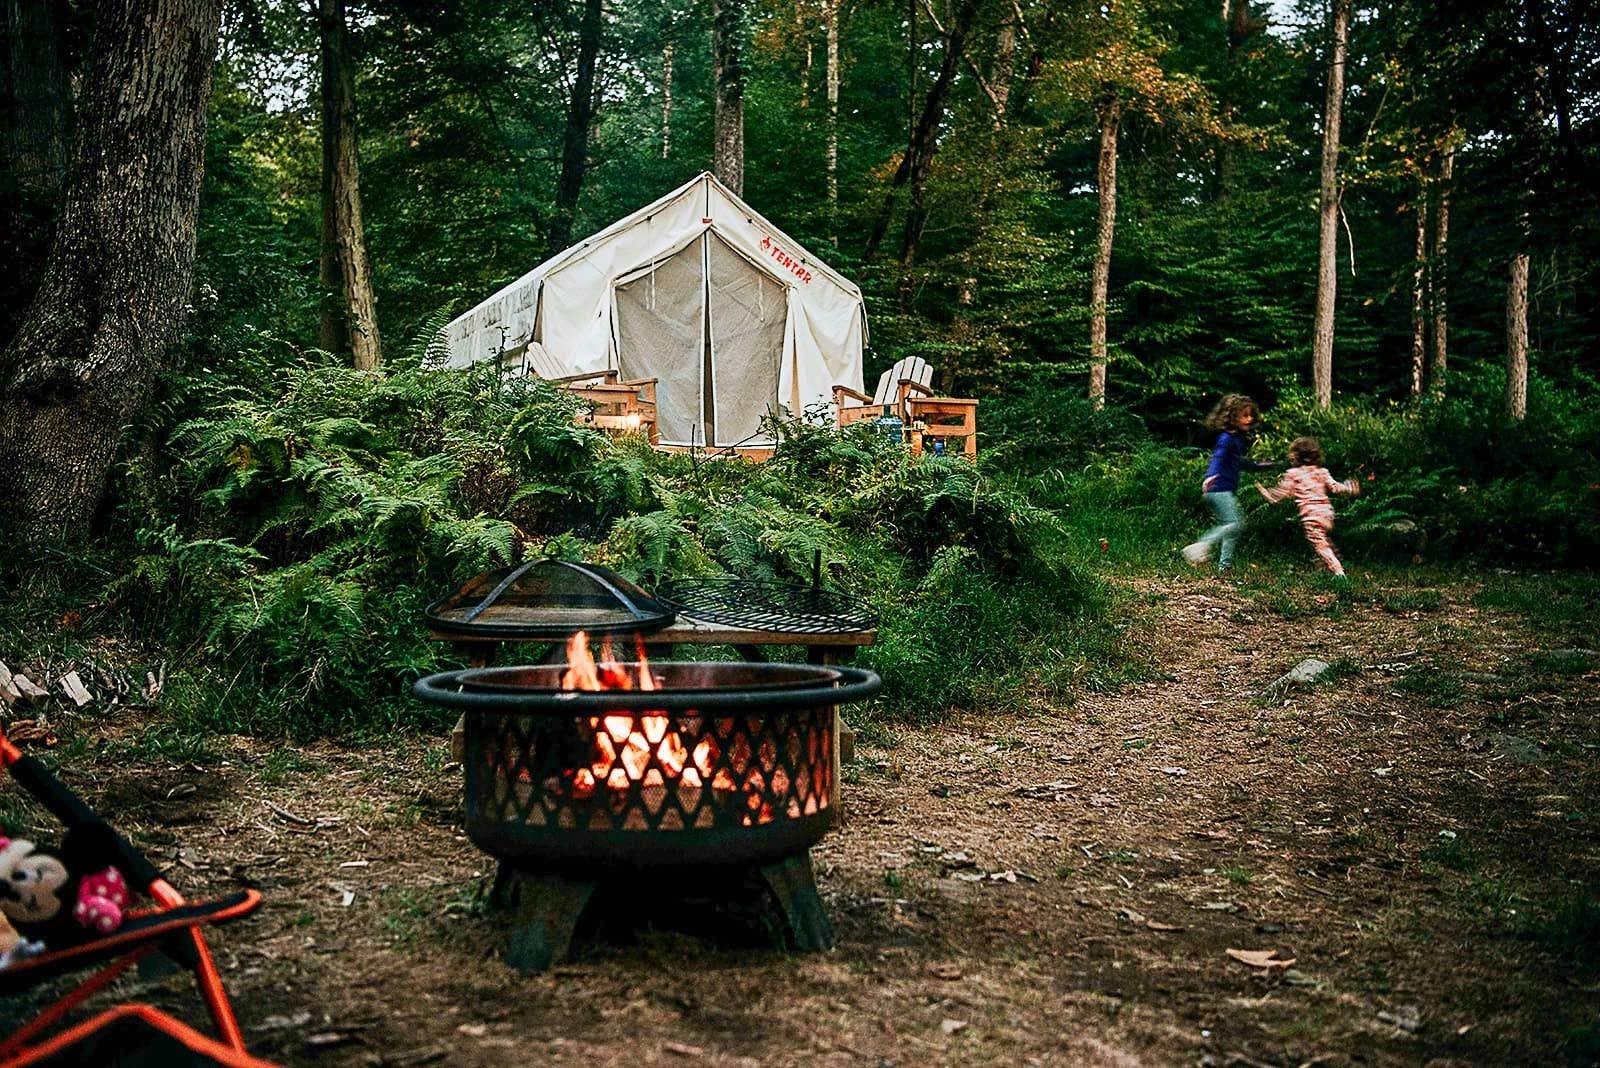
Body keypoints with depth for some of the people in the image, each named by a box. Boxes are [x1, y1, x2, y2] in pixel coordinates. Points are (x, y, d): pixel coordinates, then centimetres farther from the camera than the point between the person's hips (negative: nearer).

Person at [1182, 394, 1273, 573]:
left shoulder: (1240, 439, 18)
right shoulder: (1227, 438, -11)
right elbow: (1218, 457, -27)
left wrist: (1258, 467, 47)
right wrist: (1212, 475, -45)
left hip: (1226, 490, 10)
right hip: (1218, 489, -10)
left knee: (1235, 525, 11)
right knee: (1235, 524, -18)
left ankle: (1225, 565, 14)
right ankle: (1199, 547, -22)